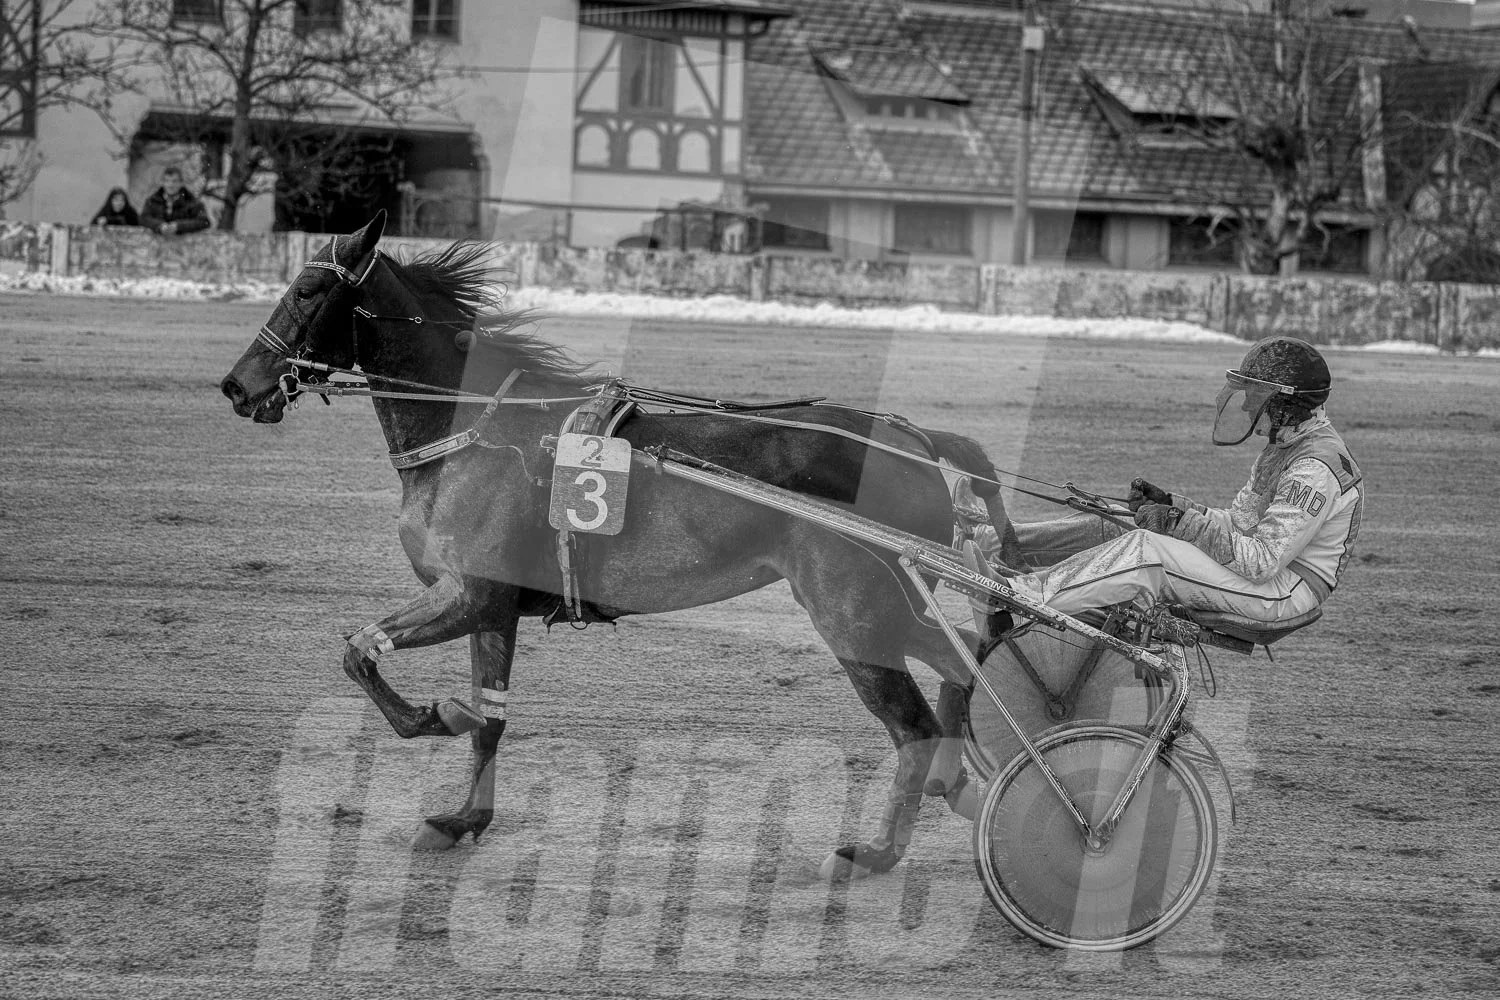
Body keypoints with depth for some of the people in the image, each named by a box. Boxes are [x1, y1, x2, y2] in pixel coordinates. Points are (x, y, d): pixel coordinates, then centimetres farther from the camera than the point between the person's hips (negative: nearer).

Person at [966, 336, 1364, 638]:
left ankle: (1021, 596, -33)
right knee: (1110, 523, 1)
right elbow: (1240, 521, 16)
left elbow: (1263, 560, -26)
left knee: (1147, 550, -28)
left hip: (1284, 590, -10)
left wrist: (1181, 523, -23)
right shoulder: (1284, 448, 15)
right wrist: (1170, 503, 1)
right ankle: (1001, 542, -2)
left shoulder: (1315, 470, -20)